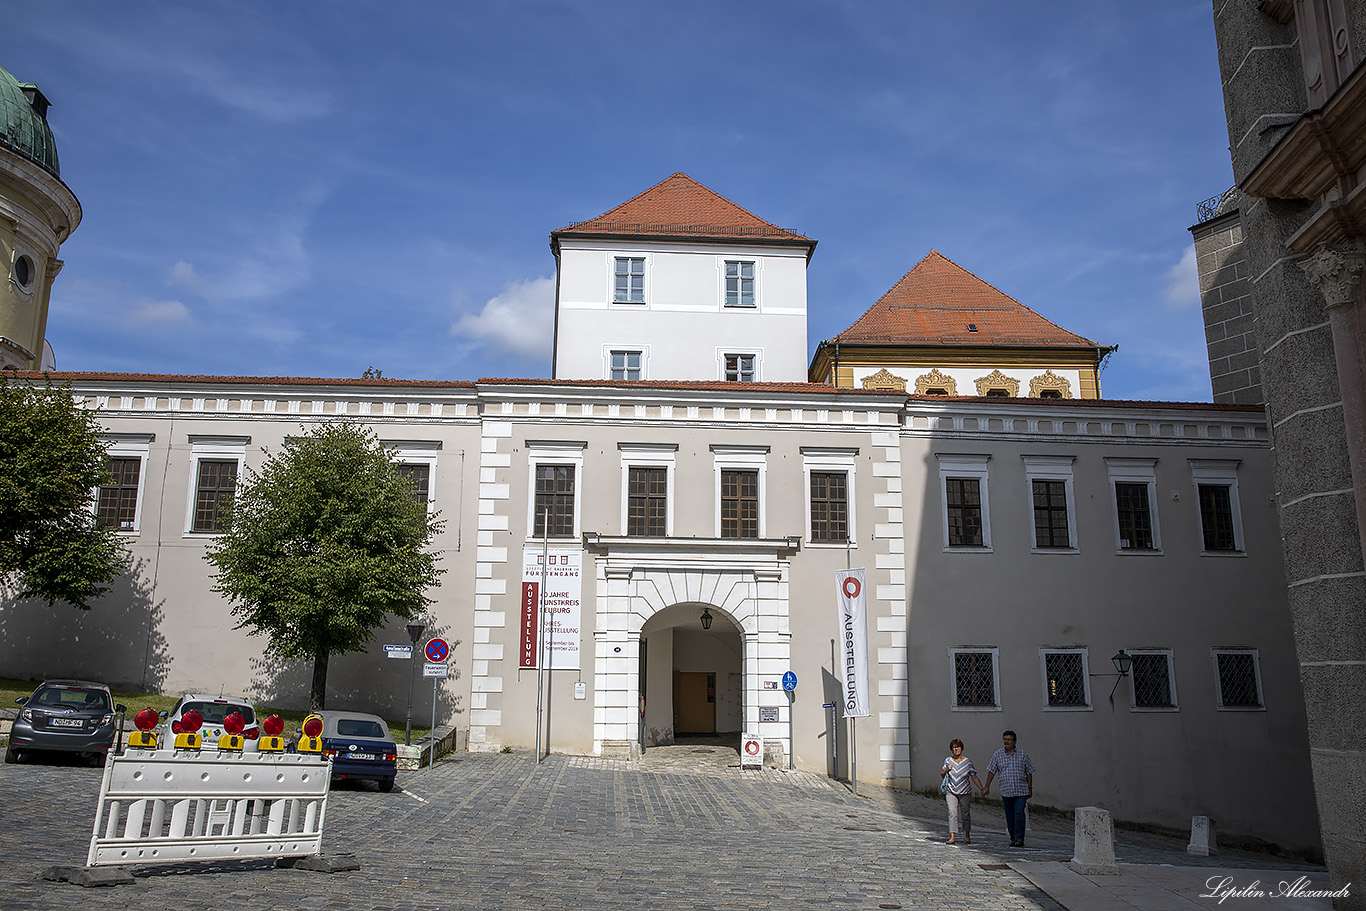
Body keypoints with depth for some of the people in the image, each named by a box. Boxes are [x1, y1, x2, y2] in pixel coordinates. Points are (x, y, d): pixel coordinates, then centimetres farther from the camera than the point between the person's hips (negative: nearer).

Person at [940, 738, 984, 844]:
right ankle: (952, 837, -15)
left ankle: (967, 837, 24)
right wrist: (947, 770, -8)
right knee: (952, 813, -13)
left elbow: (974, 777, 1)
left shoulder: (967, 761, 0)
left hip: (965, 792, 0)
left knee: (966, 814, 7)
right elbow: (942, 775, 12)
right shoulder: (948, 760, 3)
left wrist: (982, 789, -9)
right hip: (951, 792, 0)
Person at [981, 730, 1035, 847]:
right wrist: (987, 786, 4)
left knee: (1019, 814, -14)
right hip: (1006, 792, 2)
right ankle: (1013, 839, 17)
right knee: (1010, 817, 6)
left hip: (1021, 791, -2)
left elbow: (1029, 772, 9)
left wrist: (1030, 788, 6)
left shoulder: (1023, 754, 4)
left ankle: (1019, 839, -12)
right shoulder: (997, 755, 5)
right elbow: (991, 771, 9)